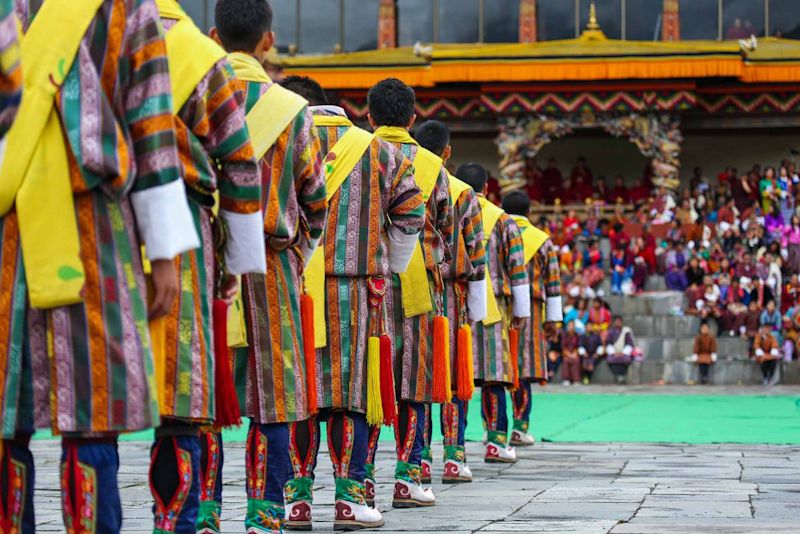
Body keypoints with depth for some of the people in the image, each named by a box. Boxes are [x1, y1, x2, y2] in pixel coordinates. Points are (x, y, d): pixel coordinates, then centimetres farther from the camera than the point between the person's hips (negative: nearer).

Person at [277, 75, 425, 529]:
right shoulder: (376, 149, 10)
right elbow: (410, 213, 10)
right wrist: (389, 270, 18)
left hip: (292, 286, -1)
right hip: (356, 289, 1)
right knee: (351, 390, 5)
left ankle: (297, 497, 4)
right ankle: (350, 496, 3)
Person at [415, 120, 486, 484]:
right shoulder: (463, 195, -1)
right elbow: (475, 254, -1)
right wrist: (476, 307, 4)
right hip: (449, 294, -1)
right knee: (453, 375, 2)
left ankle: (420, 459, 3)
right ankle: (453, 458, -1)